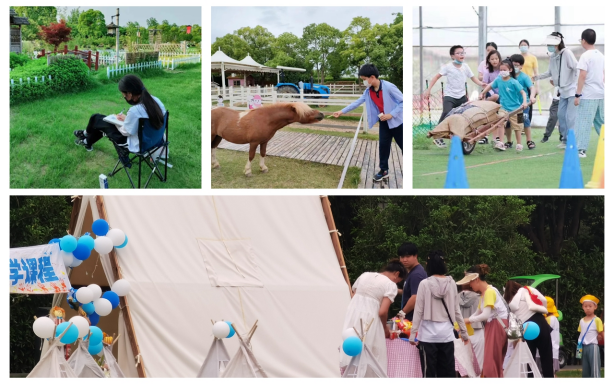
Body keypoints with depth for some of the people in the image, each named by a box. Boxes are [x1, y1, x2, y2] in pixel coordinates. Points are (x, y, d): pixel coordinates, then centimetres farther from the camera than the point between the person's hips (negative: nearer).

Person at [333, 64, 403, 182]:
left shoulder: (388, 87, -24)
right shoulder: (368, 91, -2)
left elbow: (403, 101, -20)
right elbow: (357, 102, 6)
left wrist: (391, 114, -24)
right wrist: (342, 111, 4)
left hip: (396, 121, -6)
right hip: (384, 122, 6)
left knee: (404, 146, 0)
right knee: (383, 145, 7)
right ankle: (384, 170, 20)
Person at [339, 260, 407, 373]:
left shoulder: (365, 275, 16)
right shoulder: (391, 285, -2)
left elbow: (353, 295, 14)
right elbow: (382, 312, -11)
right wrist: (385, 328, 8)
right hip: (369, 320, -5)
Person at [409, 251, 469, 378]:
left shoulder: (425, 284, -8)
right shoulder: (451, 283, 2)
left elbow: (418, 311, -7)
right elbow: (456, 310, 7)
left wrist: (413, 333, -1)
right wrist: (464, 332, 16)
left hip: (428, 334, -3)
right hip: (446, 333, 3)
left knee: (429, 372, 0)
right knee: (448, 372, 8)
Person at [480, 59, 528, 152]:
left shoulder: (514, 82, -15)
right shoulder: (498, 80, -1)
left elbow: (523, 92, -16)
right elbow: (490, 86, 17)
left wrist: (524, 102, -30)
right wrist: (482, 93, 19)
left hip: (514, 109, -3)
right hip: (503, 108, 3)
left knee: (516, 127, 7)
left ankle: (519, 144, 20)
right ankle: (500, 143, -6)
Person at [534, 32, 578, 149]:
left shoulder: (567, 53, -15)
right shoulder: (553, 56, 7)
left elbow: (577, 69, -18)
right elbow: (550, 72, 19)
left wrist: (577, 86, -23)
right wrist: (537, 77, 9)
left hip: (572, 90, -8)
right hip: (563, 91, 8)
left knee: (570, 117, -10)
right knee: (561, 115, 11)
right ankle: (565, 139, 22)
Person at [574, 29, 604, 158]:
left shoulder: (585, 56, -11)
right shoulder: (601, 55, 12)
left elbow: (582, 76, -17)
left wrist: (577, 95, -16)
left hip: (588, 95, -7)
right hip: (601, 94, 7)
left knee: (584, 122, -6)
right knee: (601, 121, 15)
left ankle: (581, 150, -9)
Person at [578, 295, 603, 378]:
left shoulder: (597, 320, -4)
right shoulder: (581, 321, 12)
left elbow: (602, 335, -3)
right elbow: (581, 334, 14)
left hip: (593, 346, -6)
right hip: (583, 347, 6)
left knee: (595, 371, -10)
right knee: (585, 372, 11)